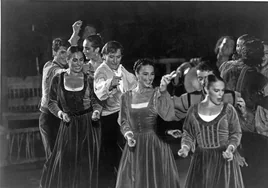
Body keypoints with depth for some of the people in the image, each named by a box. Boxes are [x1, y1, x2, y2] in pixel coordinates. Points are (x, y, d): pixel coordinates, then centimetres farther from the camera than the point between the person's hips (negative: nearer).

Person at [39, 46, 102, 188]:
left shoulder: (88, 80, 1)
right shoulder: (58, 80, 1)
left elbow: (95, 101, 6)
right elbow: (52, 102, 7)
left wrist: (96, 111, -15)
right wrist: (60, 113, -11)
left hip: (88, 125, 0)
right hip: (68, 126, 0)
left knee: (86, 165, 4)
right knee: (65, 164, 1)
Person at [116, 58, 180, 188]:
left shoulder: (157, 94, -3)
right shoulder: (127, 97, 5)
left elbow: (168, 116, -19)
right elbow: (123, 121, 12)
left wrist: (163, 91, -27)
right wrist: (128, 134, -7)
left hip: (156, 146, -2)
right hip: (135, 147, 2)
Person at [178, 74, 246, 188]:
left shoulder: (228, 109, 0)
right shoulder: (194, 110, 4)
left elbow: (236, 133, 4)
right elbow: (188, 134, 10)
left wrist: (230, 148, -13)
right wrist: (185, 147, -8)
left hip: (224, 158, -1)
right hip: (201, 161, 1)